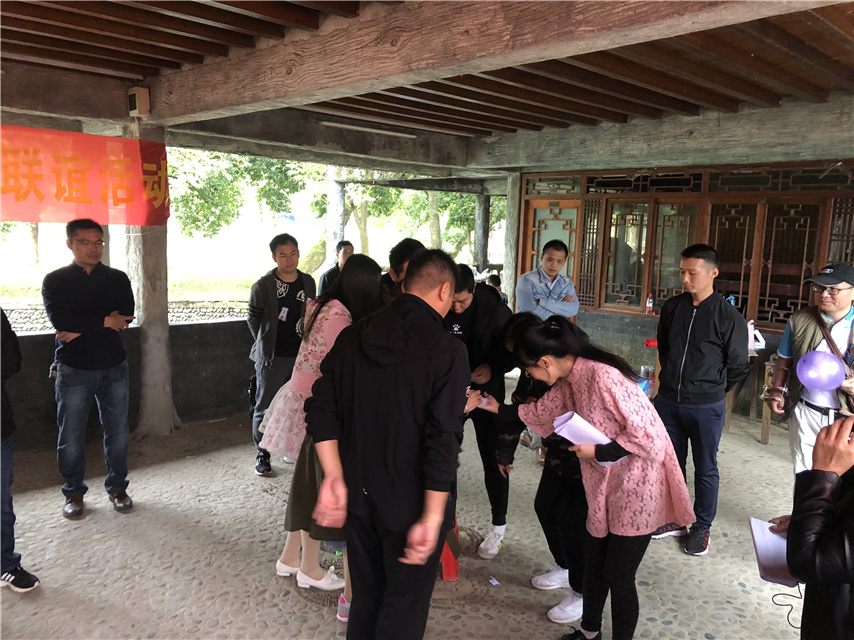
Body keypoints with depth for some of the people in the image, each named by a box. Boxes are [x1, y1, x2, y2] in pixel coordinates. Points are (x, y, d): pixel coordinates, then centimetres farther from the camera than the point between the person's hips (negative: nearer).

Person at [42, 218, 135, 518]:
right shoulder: (55, 280, 2)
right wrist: (105, 321, -15)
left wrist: (81, 327, -15)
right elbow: (58, 319, -15)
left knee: (117, 431, 8)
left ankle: (117, 487, 25)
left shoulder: (117, 278, 6)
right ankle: (74, 493, 24)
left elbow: (125, 317, -9)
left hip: (113, 367, 2)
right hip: (73, 369, -1)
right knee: (70, 436, 5)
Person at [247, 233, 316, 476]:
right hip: (272, 357, -4)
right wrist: (265, 344, 4)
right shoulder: (262, 286, -9)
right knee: (264, 406, 3)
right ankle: (262, 454, 16)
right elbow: (252, 318, 3)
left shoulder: (308, 282, 4)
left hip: (301, 355, 4)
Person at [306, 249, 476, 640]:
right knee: (404, 606, 14)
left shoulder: (352, 336, 0)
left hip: (358, 496, 5)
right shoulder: (447, 350, -17)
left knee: (366, 594, 23)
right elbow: (443, 441, -23)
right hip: (411, 504, -5)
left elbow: (322, 409, -2)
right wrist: (432, 518, -20)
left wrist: (334, 477, -1)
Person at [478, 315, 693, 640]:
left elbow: (648, 435, -27)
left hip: (637, 489, -8)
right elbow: (539, 412, 18)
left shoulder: (603, 377, -29)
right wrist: (498, 409, 24)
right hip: (604, 487, 8)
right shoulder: (569, 379, -1)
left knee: (618, 576, 5)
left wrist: (597, 452, -22)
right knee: (593, 565, 21)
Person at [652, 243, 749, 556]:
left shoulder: (729, 316, -12)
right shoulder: (672, 307, 1)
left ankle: (702, 527, 27)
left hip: (706, 407, -4)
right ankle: (674, 519, 33)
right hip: (668, 401, 5)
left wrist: (709, 390, 6)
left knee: (705, 469, 10)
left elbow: (737, 366, -3)